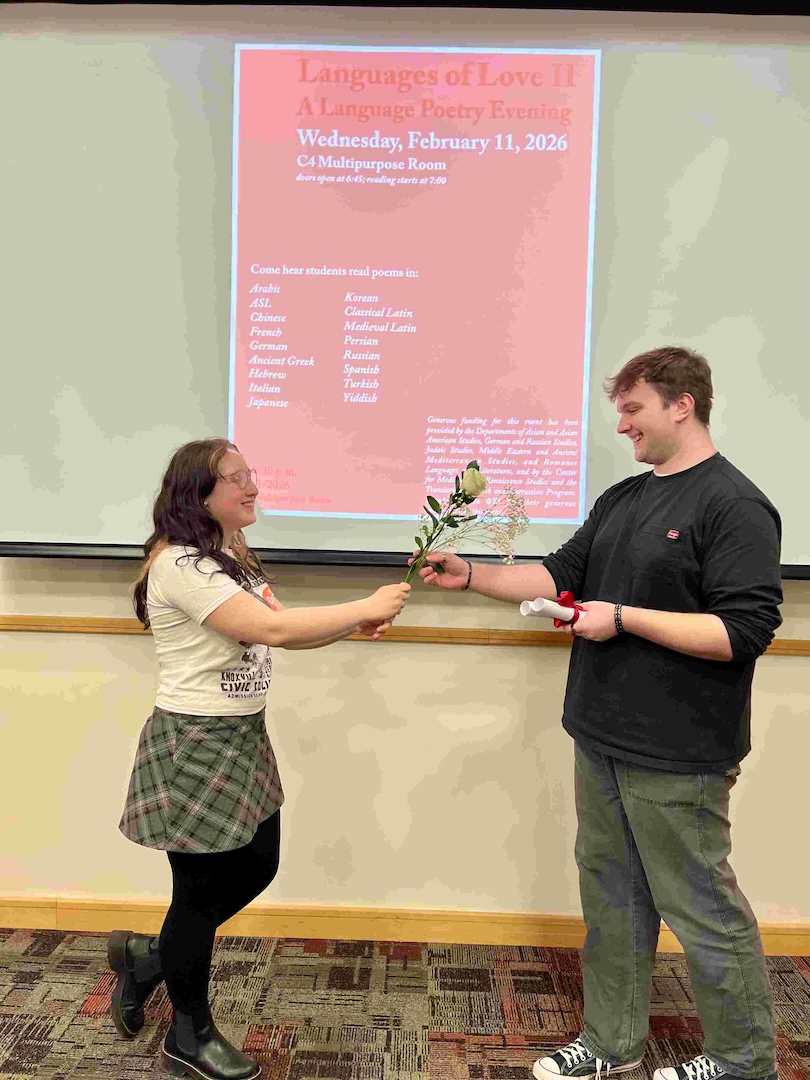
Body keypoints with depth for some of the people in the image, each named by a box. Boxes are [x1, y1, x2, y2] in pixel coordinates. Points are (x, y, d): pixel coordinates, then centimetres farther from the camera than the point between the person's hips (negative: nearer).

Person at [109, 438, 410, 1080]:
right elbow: (271, 627, -28)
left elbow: (273, 635, 9)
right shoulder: (180, 563, -21)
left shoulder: (234, 559, 11)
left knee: (257, 868, 17)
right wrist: (366, 607, -22)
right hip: (196, 745, -9)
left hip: (244, 737, 9)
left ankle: (146, 959, 39)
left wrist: (353, 628, -5)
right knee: (204, 889, 7)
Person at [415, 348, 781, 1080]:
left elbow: (745, 630, -21)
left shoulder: (734, 506, -14)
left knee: (703, 908, 8)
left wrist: (623, 618, -20)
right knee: (612, 897, 18)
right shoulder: (622, 500, 11)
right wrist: (471, 576, 2)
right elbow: (560, 575, 13)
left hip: (678, 757, -8)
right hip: (603, 742, 8)